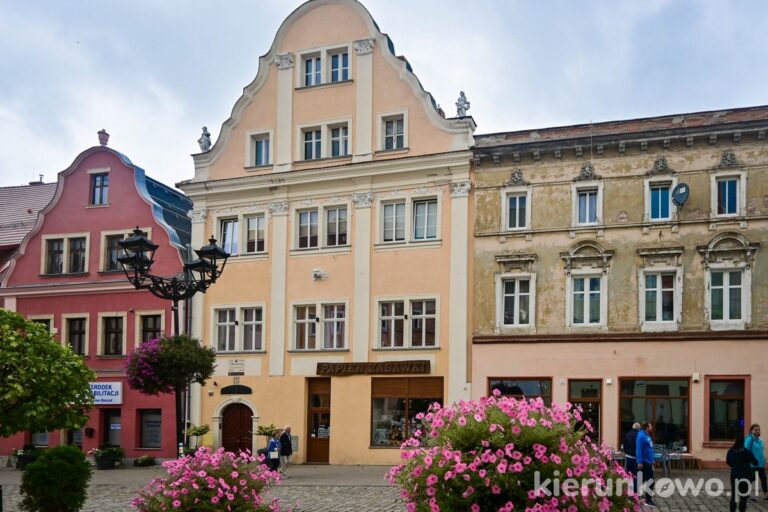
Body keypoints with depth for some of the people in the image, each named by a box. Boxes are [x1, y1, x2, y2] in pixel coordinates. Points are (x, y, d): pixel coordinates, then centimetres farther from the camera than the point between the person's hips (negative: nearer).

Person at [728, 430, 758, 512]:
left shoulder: (730, 451, -3)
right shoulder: (747, 452, -14)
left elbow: (728, 462, 11)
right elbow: (755, 462, -4)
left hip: (734, 475, 3)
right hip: (745, 476, -3)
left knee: (733, 496, 13)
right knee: (743, 497, 2)